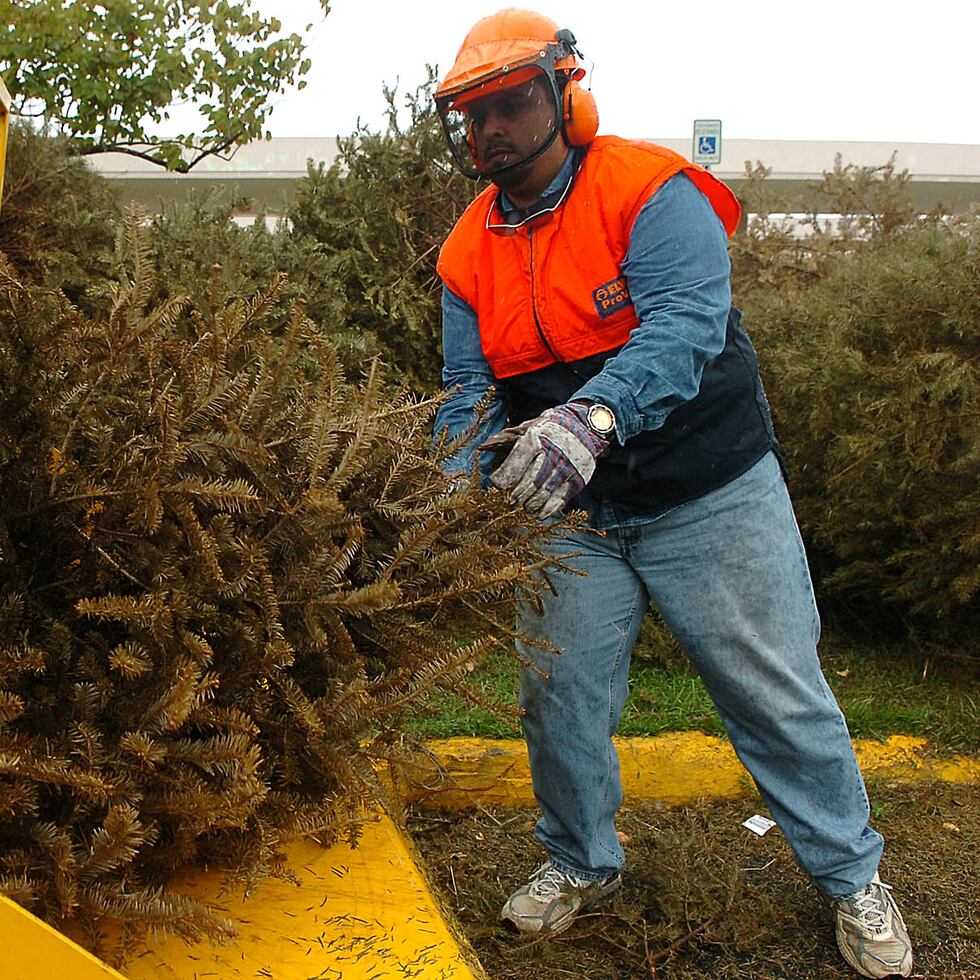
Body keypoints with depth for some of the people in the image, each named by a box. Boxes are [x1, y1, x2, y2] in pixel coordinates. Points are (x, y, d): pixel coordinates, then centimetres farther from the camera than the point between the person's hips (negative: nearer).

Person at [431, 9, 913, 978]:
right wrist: (460, 484, -23)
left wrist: (595, 414, -48)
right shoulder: (468, 254, 2)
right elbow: (468, 391, -2)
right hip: (571, 515, 4)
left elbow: (684, 326, -30)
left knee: (777, 695, 5)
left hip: (710, 497, -4)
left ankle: (851, 875, 28)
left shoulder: (652, 191, -15)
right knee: (559, 692, 7)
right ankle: (581, 862, 34)